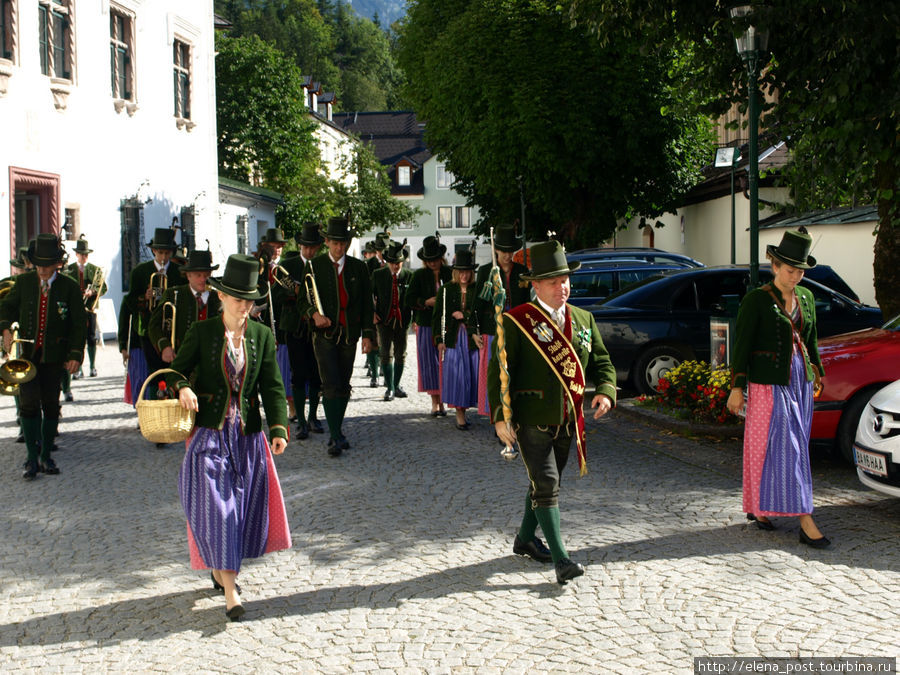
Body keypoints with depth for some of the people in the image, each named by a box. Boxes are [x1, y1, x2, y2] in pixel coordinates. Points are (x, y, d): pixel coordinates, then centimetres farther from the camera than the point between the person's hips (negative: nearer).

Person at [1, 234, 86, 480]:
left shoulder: (70, 287, -2)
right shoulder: (23, 282, 2)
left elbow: (78, 324, -1)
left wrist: (75, 355, -9)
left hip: (54, 356, 0)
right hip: (27, 353, 1)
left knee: (51, 404, 6)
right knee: (29, 402, -8)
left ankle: (46, 455, 18)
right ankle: (32, 458, -3)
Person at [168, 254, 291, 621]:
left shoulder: (262, 335, 3)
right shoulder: (201, 332, -2)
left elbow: (272, 385, -1)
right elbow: (177, 369, 4)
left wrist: (279, 428, -13)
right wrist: (183, 387, -20)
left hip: (248, 435, 3)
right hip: (209, 432, -3)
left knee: (246, 506, 8)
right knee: (214, 505, -9)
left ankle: (220, 570, 33)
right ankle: (231, 592, -7)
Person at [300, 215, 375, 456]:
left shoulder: (358, 267, 7)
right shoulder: (314, 266, 2)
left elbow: (367, 303, 9)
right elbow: (304, 298, 4)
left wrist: (368, 334, 2)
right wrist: (314, 314, -17)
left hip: (349, 334, 3)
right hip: (324, 333, -3)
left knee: (343, 386, 8)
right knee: (331, 385, -12)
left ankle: (336, 433, 21)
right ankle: (336, 437, -11)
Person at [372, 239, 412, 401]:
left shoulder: (409, 275, -1)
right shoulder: (378, 274, 0)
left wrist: (415, 318, 0)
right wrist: (372, 313, -1)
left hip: (402, 320, 1)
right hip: (384, 320, -1)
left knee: (401, 354, 9)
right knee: (386, 354, -6)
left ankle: (397, 385, 23)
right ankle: (389, 388, 2)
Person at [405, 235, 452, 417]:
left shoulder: (450, 273, 4)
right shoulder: (419, 275, 3)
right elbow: (409, 300, 0)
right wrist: (427, 302, -14)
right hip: (426, 325, 0)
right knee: (430, 363, 0)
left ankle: (443, 400, 9)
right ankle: (435, 401, 7)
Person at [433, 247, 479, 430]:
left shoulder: (476, 290, 5)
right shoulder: (447, 290, 4)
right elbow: (439, 315, 3)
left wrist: (464, 315, -7)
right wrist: (439, 339, -3)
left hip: (472, 337, 1)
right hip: (452, 338, -1)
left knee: (472, 372, -1)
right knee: (456, 373, -3)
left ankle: (463, 407, 15)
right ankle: (459, 414, 4)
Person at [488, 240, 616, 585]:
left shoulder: (583, 320, 10)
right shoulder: (516, 321, -8)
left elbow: (601, 362, 13)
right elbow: (499, 371, -8)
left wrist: (605, 390, -8)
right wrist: (500, 415, -17)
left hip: (567, 422, 6)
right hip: (531, 420, -6)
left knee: (546, 481, 18)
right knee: (546, 486, -9)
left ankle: (525, 538, 37)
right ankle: (560, 558, -7)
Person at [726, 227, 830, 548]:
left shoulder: (806, 297, 10)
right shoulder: (756, 300, -8)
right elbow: (742, 345, -8)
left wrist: (816, 373, 19)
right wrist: (737, 387, -11)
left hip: (800, 380, 7)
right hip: (769, 383, -7)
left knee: (794, 446, 9)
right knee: (785, 447, -8)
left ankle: (758, 507, 22)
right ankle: (805, 522, -10)